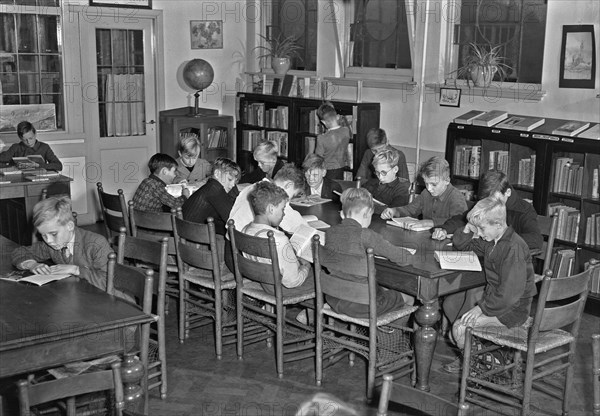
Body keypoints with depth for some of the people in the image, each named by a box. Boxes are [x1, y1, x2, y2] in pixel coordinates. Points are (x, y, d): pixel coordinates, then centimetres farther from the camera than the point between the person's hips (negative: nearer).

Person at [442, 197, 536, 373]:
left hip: (513, 310, -9)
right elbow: (461, 244, 20)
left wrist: (482, 308, -22)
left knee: (460, 327, -18)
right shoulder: (489, 241, 4)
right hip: (493, 297, 9)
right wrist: (468, 230, -1)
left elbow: (510, 294, -28)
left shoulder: (514, 248, -24)